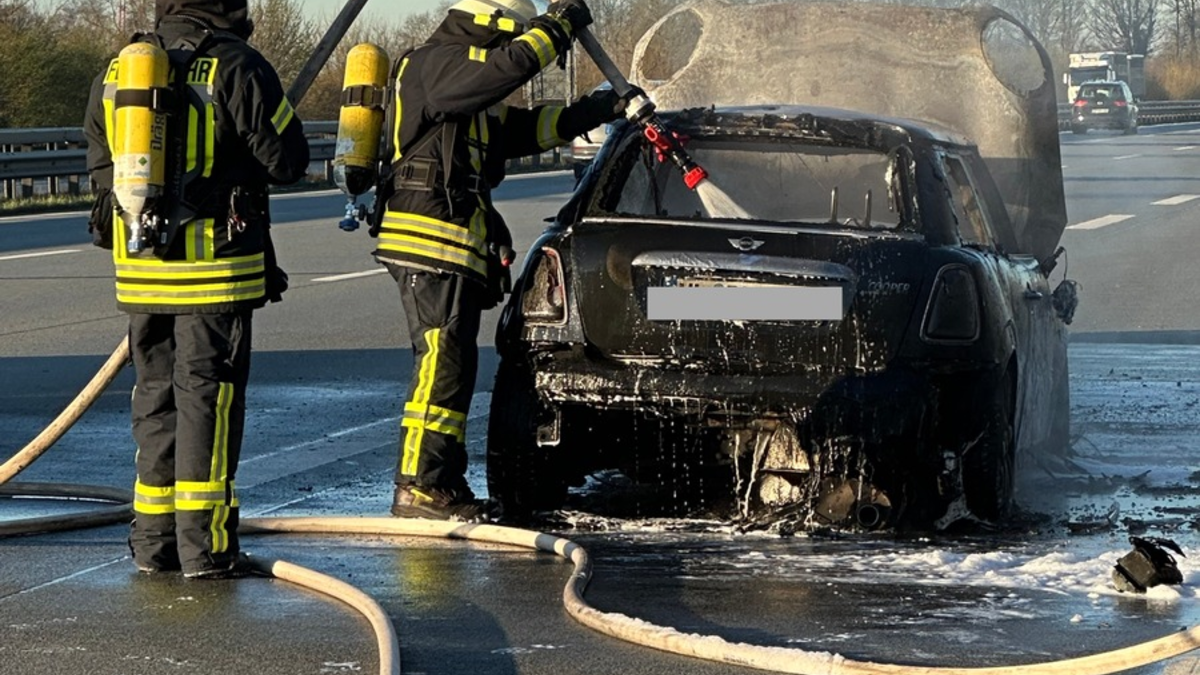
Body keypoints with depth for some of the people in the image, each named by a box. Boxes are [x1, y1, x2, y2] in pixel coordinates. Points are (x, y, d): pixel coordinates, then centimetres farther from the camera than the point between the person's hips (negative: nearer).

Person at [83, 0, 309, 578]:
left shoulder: (115, 72, 7)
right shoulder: (237, 68, -11)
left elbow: (101, 166, 17)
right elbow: (287, 160, -9)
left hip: (139, 269, 5)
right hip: (215, 269, -5)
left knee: (155, 395, 14)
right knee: (208, 399, -1)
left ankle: (153, 540, 17)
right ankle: (204, 547, -1)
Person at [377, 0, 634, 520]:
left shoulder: (474, 101, 24)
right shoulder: (436, 64, -8)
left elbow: (527, 127, 29)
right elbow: (514, 64, -20)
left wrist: (602, 109, 25)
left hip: (455, 251, 11)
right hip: (430, 243, -11)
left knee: (451, 366, 12)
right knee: (443, 362, -13)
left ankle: (443, 483, 16)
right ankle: (419, 487, -14)